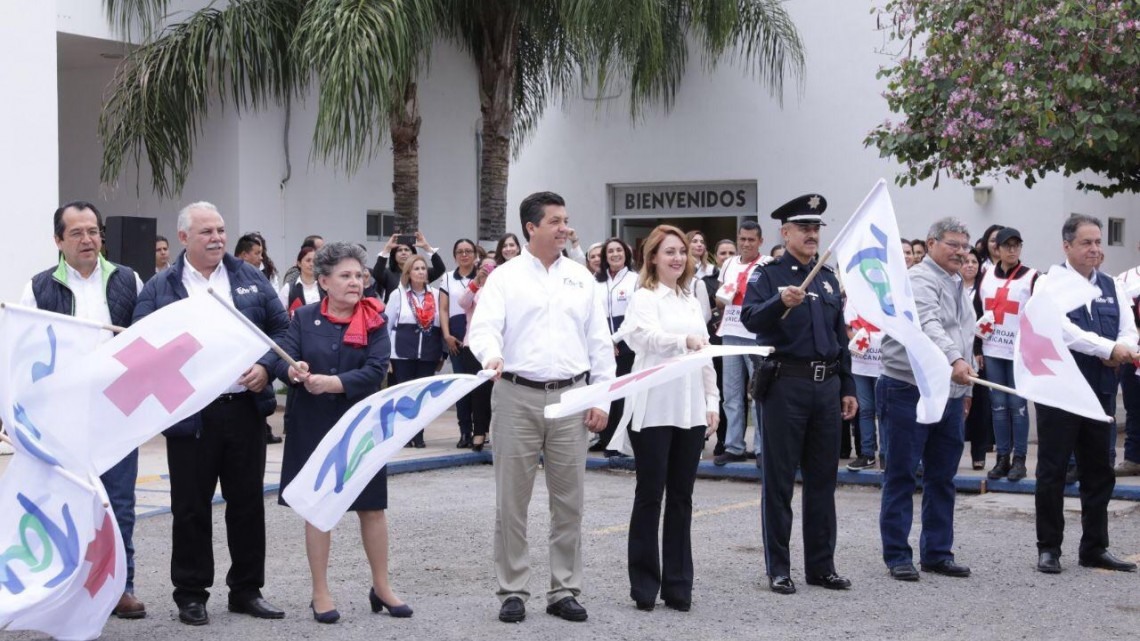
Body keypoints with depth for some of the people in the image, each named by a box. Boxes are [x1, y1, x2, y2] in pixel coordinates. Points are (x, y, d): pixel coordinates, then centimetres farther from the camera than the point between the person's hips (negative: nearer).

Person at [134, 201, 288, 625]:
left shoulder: (250, 278, 10)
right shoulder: (160, 289, 2)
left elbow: (282, 327, 10)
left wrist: (266, 366, -6)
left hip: (245, 409, 3)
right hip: (191, 414, -3)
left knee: (248, 503, 10)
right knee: (191, 509, 4)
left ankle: (246, 590, 21)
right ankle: (191, 594, 14)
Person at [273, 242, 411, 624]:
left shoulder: (374, 321, -1)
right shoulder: (304, 318, 1)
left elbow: (375, 371, -13)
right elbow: (282, 360, -9)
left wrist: (331, 384, -24)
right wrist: (294, 372, -32)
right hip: (313, 425, 0)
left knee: (372, 507, 7)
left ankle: (381, 587, 21)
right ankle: (320, 593, 14)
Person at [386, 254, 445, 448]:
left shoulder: (436, 294, 7)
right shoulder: (398, 294, 3)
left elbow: (442, 323, 9)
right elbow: (387, 325, 4)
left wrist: (442, 353, 6)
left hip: (429, 352, 2)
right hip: (403, 352, -2)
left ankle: (418, 435, 11)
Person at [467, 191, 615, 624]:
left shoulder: (580, 278, 10)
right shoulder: (505, 277, 2)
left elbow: (599, 341, 10)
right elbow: (484, 327, -11)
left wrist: (602, 399, 3)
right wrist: (492, 355, -34)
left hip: (570, 397, 3)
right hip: (517, 397, -3)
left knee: (568, 500, 6)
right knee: (511, 499, 2)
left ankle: (565, 591, 15)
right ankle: (512, 591, 10)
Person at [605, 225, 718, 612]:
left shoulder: (691, 301, 17)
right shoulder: (644, 298, -4)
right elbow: (649, 336, -25)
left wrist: (712, 401, 13)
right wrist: (685, 340, -43)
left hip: (690, 411, 6)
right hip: (654, 411, -6)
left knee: (681, 497, 8)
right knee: (650, 496, 0)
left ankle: (677, 584, 14)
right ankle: (644, 584, 8)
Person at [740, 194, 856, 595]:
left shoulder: (828, 278, 16)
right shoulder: (767, 275, -2)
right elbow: (750, 319, -19)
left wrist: (847, 388, 15)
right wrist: (781, 301, -37)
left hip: (827, 385, 6)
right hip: (785, 384, -6)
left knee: (823, 479, 9)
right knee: (779, 480, 0)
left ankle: (821, 565, 17)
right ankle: (778, 569, 6)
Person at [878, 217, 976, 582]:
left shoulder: (957, 286, 19)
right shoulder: (920, 280, -12)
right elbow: (927, 325, -30)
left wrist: (965, 389, 24)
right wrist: (955, 360, -44)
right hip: (909, 392, -9)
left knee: (942, 477, 12)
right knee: (902, 476, -2)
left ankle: (937, 553, 20)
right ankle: (897, 556, 4)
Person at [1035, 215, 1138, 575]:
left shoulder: (1109, 286, 12)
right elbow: (1063, 329, -20)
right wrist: (1109, 348, -22)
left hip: (1099, 390, 6)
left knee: (1099, 472, 10)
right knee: (1053, 471, 1)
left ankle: (1095, 548, 19)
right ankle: (1048, 548, 9)